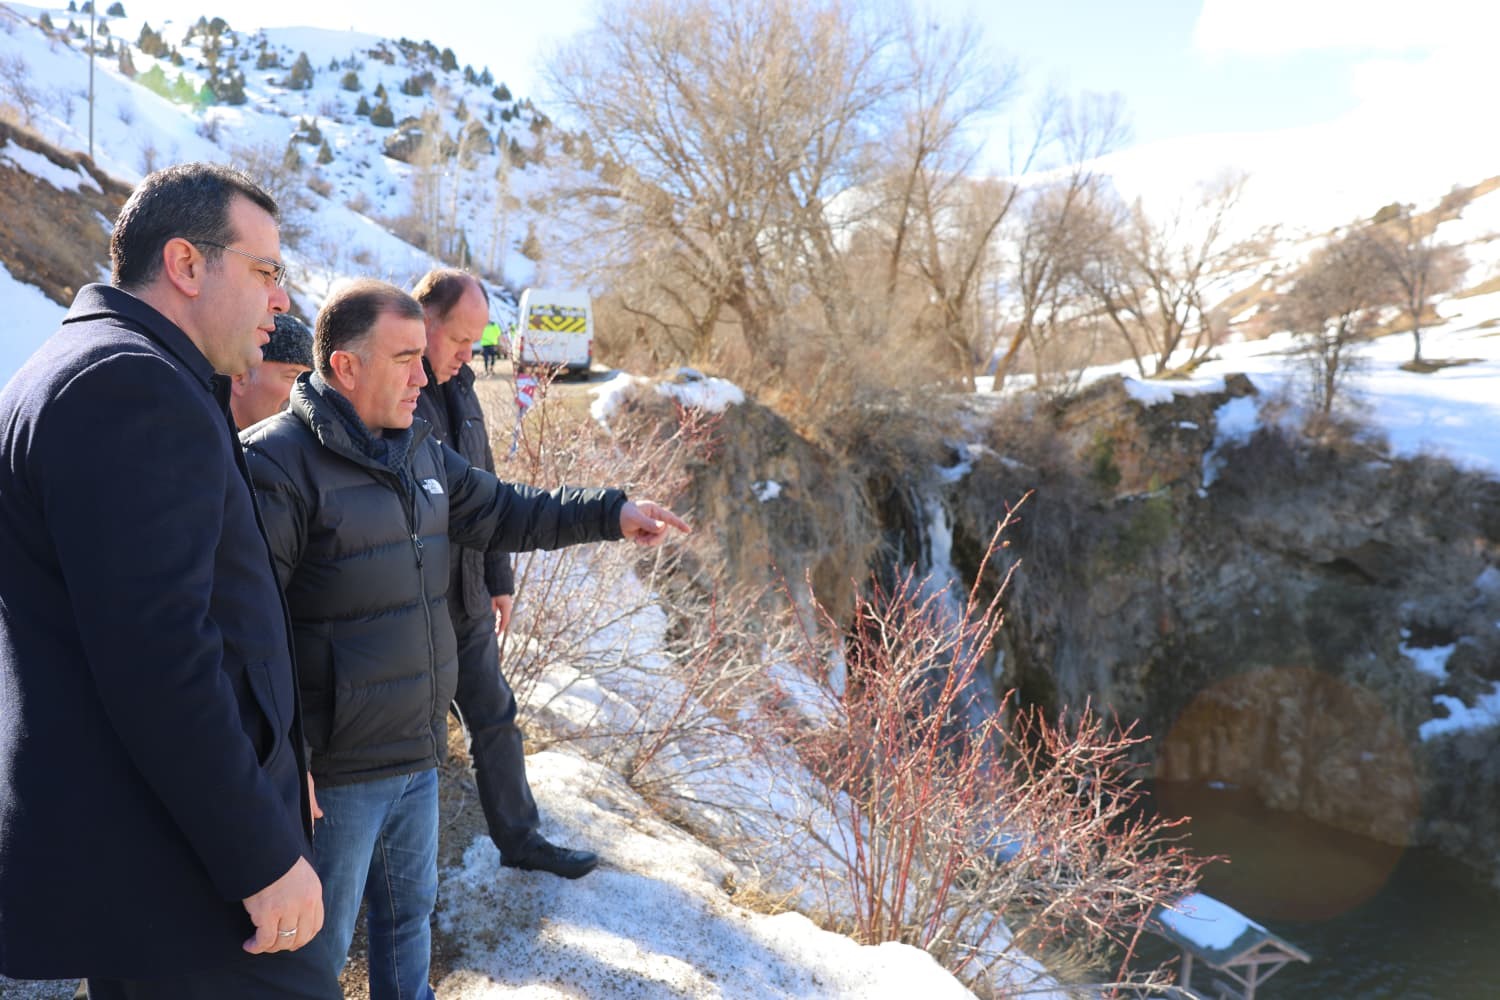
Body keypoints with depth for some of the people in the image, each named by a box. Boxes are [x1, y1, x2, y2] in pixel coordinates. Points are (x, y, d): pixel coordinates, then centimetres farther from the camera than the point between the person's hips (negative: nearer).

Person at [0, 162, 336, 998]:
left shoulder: (105, 371, 15)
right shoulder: (133, 383, -19)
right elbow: (156, 654, -26)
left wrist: (272, 767, 19)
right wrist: (264, 858, -21)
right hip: (174, 870, -11)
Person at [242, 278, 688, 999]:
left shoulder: (417, 449, 7)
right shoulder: (279, 462, -20)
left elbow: (501, 512, 17)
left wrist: (610, 513, 9)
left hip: (419, 752, 8)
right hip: (336, 771, -8)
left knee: (410, 913, 26)